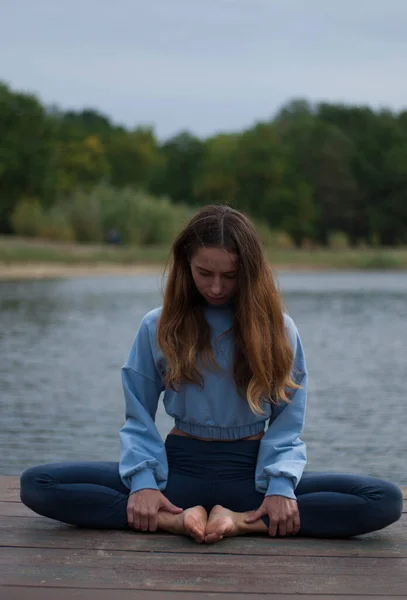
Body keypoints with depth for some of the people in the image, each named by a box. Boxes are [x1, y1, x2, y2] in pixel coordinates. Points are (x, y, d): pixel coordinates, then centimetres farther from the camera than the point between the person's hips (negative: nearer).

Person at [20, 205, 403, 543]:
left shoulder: (277, 328, 2)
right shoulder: (158, 327, 2)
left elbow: (287, 423, 1)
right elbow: (139, 418, 3)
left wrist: (281, 486, -18)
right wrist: (143, 481, -15)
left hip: (251, 472, 0)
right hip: (180, 468, 0)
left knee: (386, 500, -25)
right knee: (37, 484, -22)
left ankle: (242, 521, -27)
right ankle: (179, 519, -30)